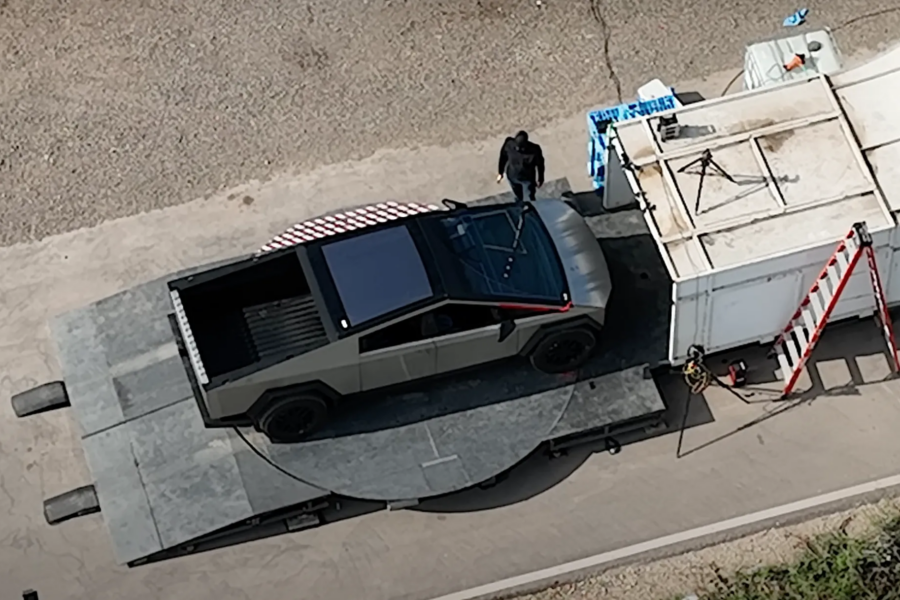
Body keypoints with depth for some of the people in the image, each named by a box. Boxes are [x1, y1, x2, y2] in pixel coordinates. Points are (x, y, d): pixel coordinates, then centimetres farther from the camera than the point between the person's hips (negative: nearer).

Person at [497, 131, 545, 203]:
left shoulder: (534, 150, -35)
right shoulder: (509, 144, -31)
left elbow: (540, 164, -15)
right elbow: (503, 157, -10)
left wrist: (540, 179, -1)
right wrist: (500, 173, 2)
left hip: (528, 178, -2)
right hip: (512, 176, 2)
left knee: (531, 198, 26)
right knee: (518, 197, 29)